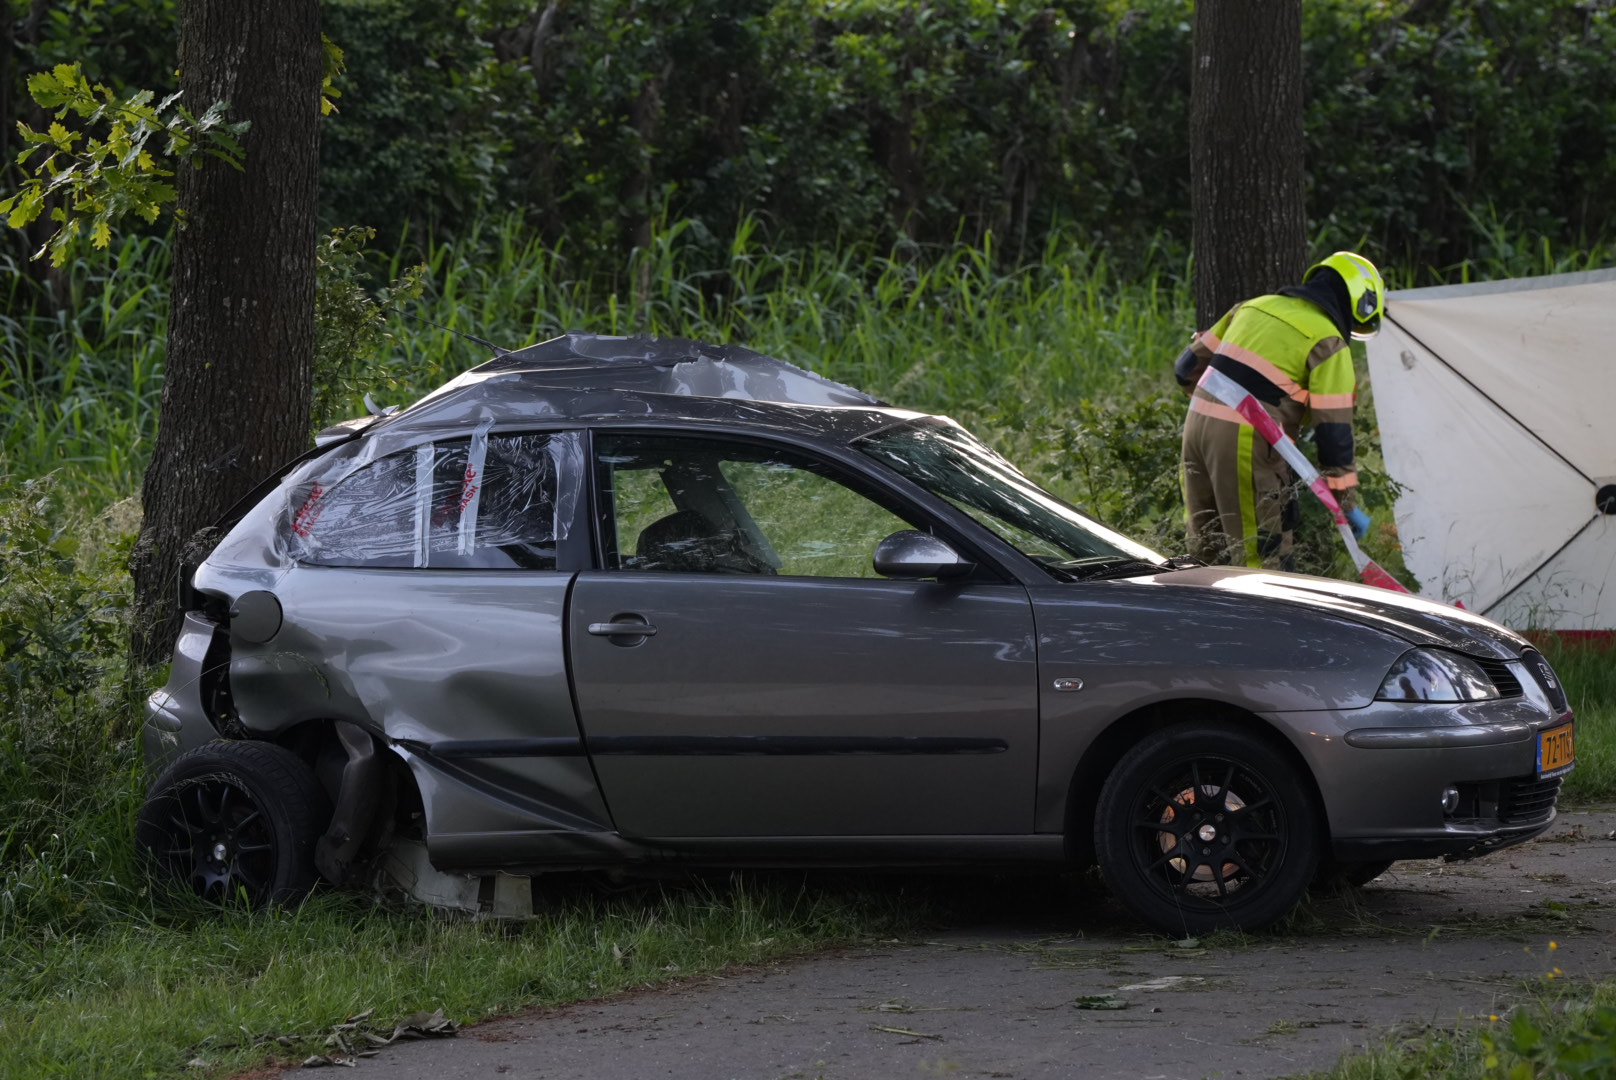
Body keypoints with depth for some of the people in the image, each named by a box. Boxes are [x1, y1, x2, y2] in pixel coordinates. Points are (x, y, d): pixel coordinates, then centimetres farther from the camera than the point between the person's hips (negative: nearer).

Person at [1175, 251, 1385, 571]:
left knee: (1206, 550, 17)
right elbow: (1333, 429, -6)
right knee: (1266, 558, -4)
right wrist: (1347, 504, 1)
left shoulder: (1255, 307, 18)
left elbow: (1190, 366, 23)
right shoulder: (1328, 344, -3)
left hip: (1198, 424, 7)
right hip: (1247, 442, -7)